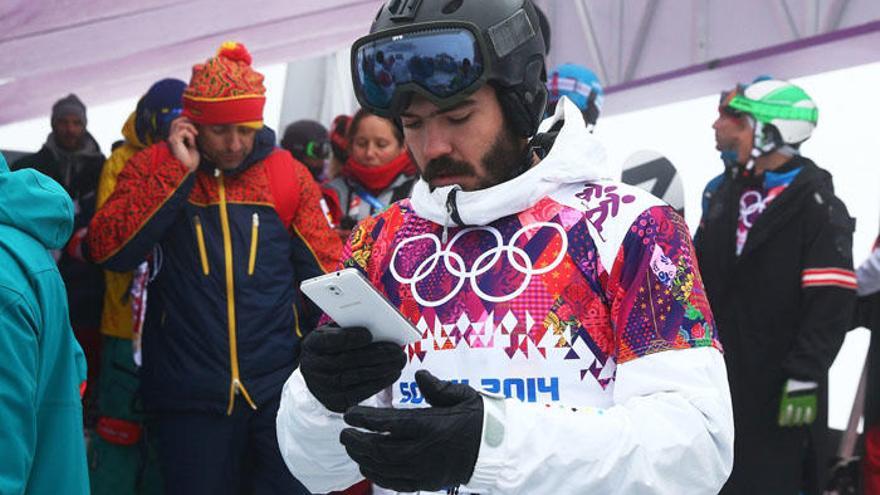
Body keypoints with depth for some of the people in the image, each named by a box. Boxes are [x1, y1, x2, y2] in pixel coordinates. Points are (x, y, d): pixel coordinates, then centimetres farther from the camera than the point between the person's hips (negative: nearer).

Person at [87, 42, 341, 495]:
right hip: (191, 397, -1)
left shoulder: (288, 174, 3)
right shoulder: (153, 169, 1)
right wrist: (178, 173, -14)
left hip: (279, 389, 1)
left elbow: (325, 278, 6)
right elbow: (108, 250, -13)